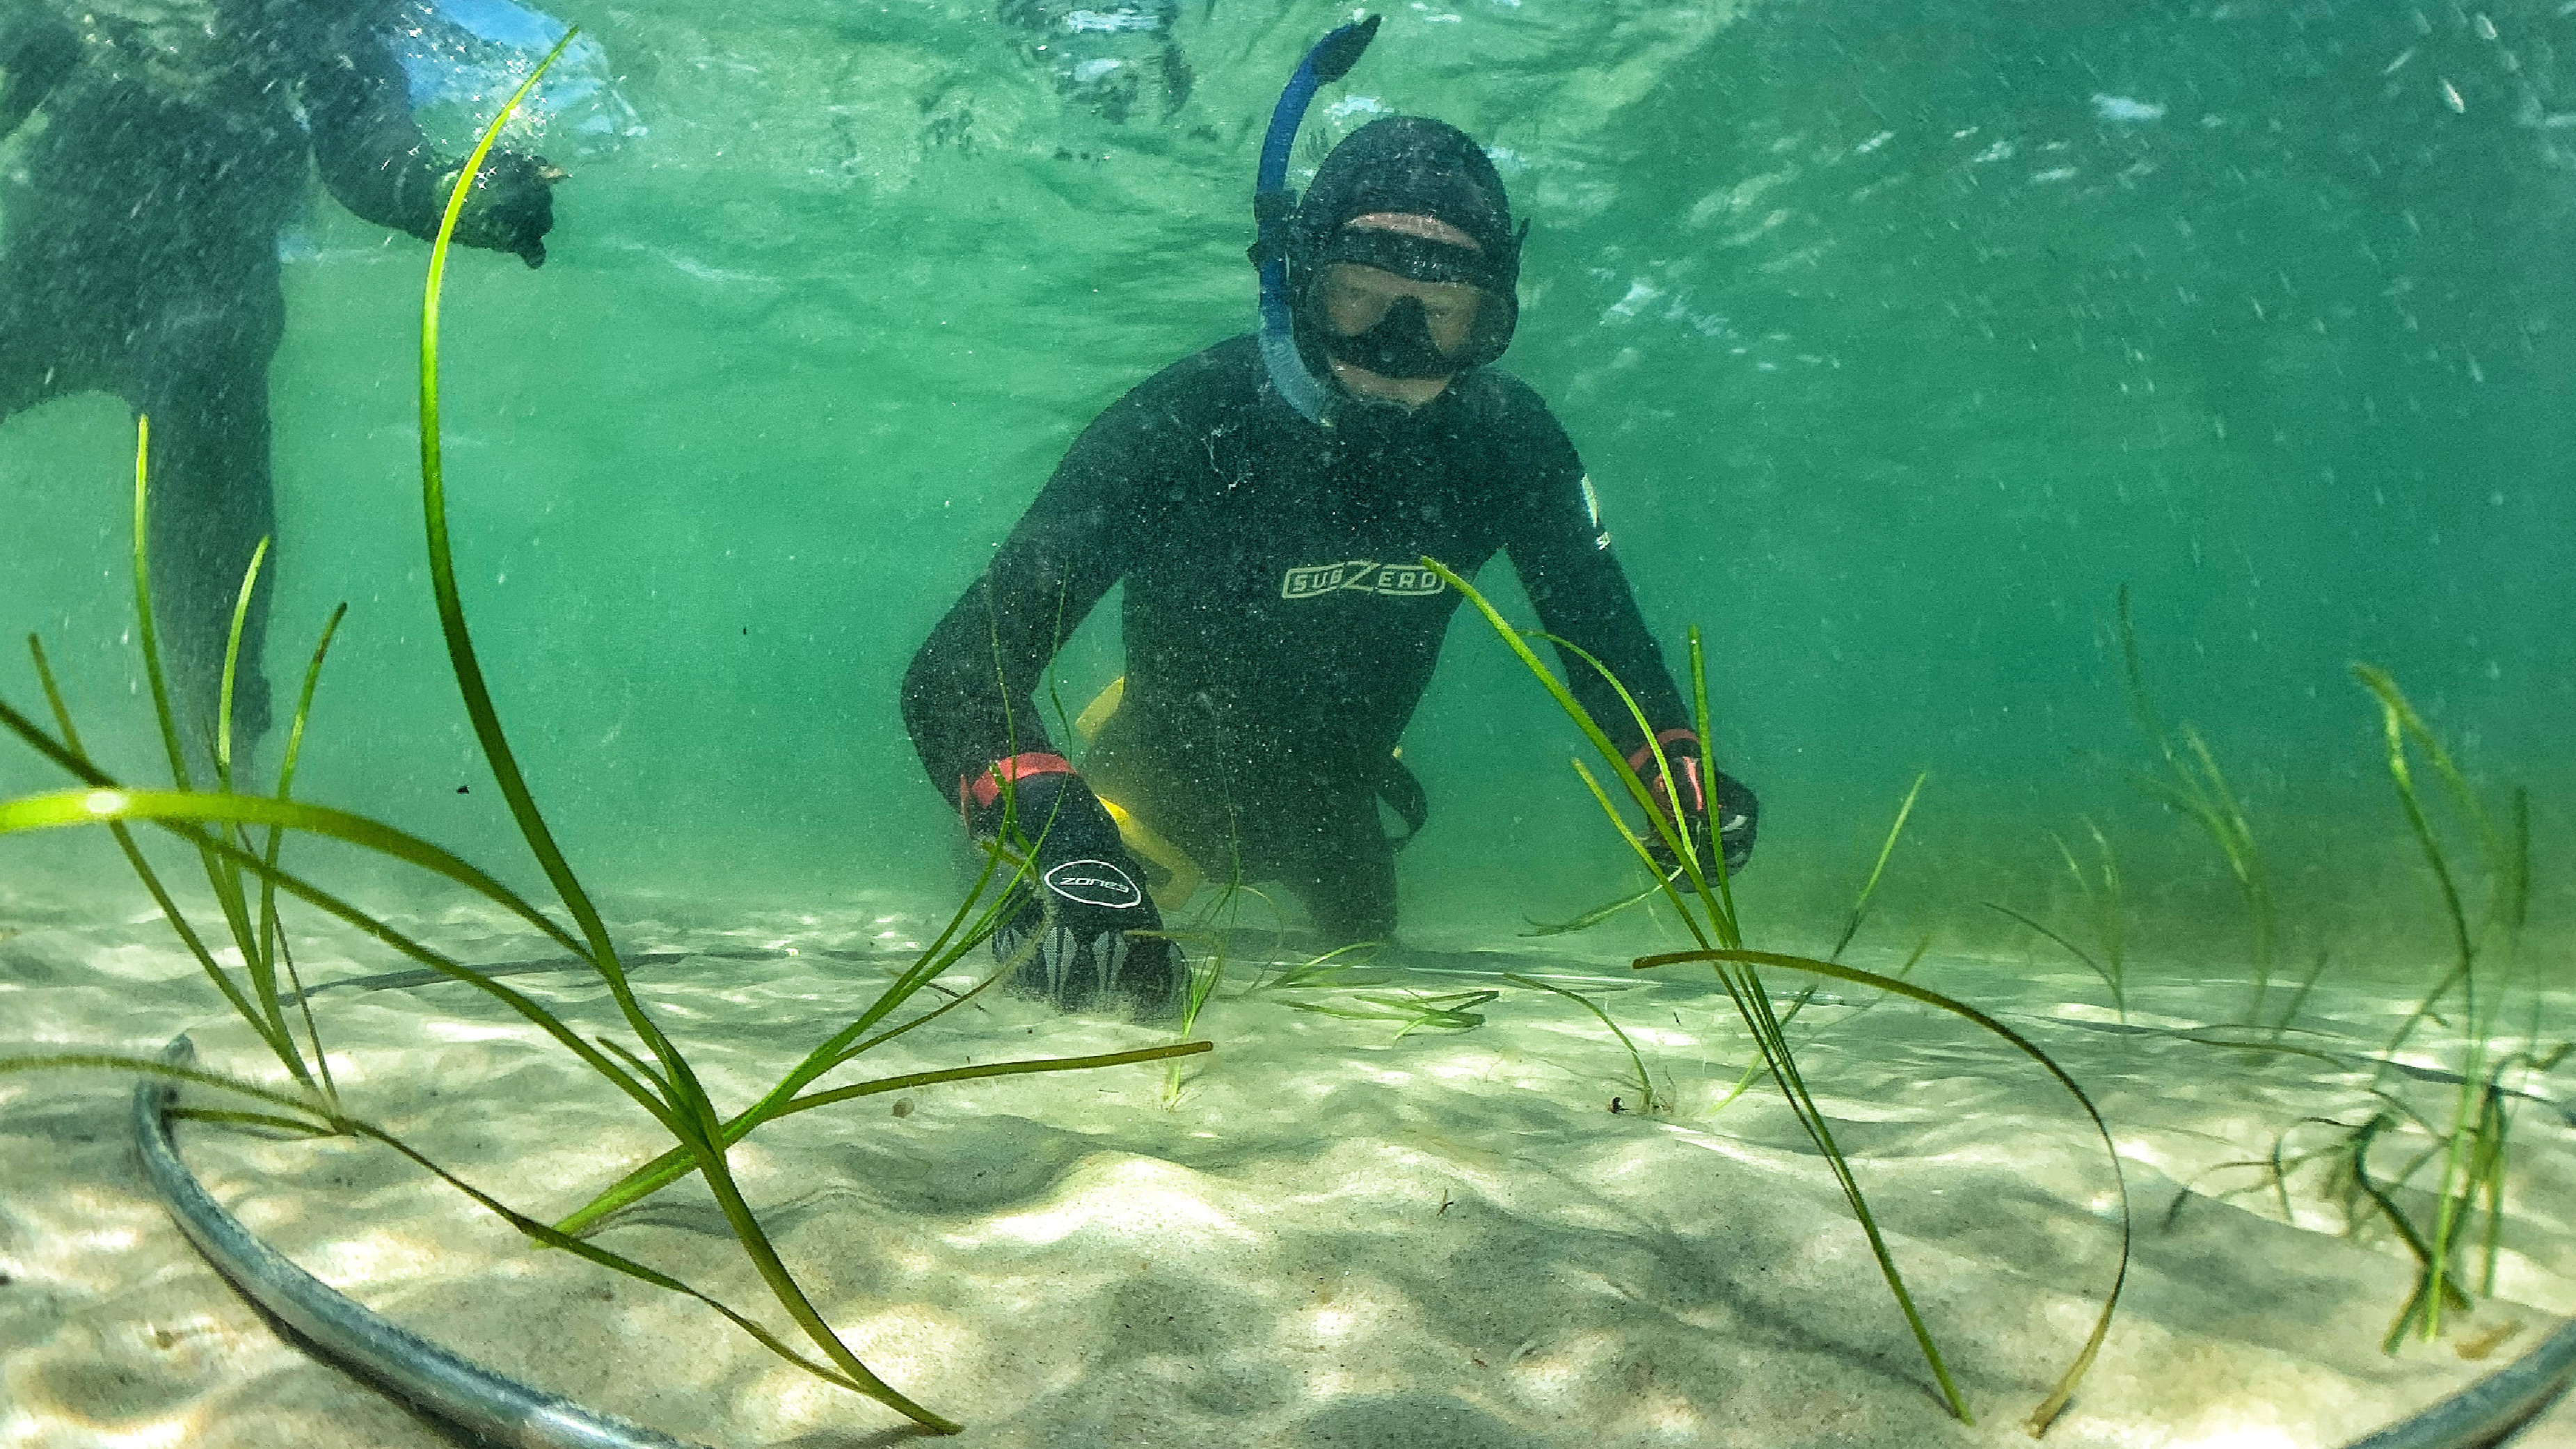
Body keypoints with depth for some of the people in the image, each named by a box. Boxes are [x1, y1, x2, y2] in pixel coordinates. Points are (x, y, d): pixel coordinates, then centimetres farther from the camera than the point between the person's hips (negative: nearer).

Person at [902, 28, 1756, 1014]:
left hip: (1327, 798, 4)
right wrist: (1053, 839, -65)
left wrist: (1678, 768, -36)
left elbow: (1605, 639, -14)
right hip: (1164, 778, -3)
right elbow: (955, 671, -45)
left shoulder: (1506, 443, -27)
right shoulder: (1186, 423, -39)